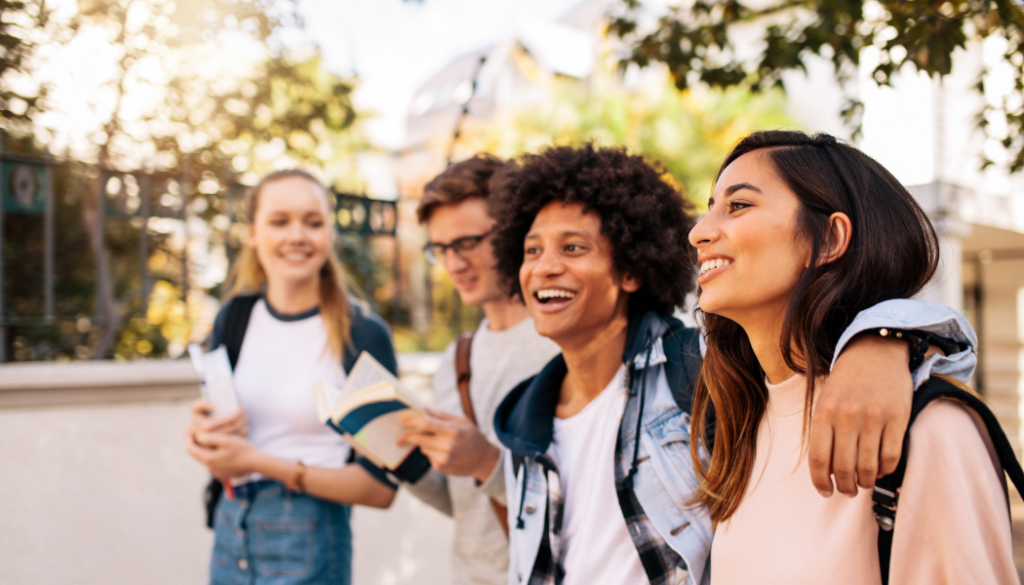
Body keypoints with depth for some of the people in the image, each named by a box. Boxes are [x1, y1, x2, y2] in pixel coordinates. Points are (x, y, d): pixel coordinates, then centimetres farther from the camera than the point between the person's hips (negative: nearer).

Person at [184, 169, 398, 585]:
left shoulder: (364, 334, -14)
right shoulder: (234, 319, 1)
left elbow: (381, 486, -14)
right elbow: (219, 464, 11)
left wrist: (260, 461, -18)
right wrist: (203, 436, -11)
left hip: (309, 544, -5)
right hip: (230, 532, 5)